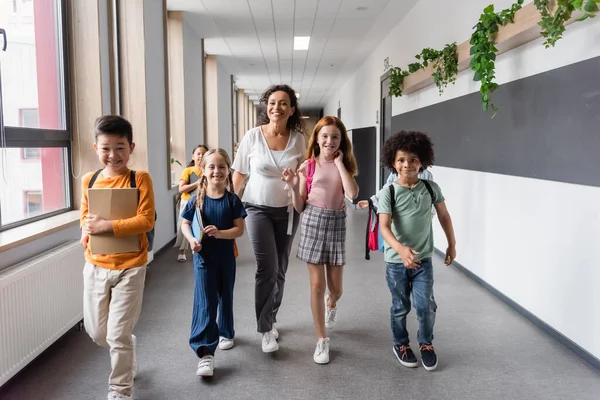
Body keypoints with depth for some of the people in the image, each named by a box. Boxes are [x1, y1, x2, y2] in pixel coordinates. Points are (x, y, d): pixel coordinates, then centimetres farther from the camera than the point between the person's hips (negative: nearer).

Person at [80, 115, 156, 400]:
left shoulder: (140, 179, -11)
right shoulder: (89, 181, 3)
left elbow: (146, 221, -16)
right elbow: (85, 216, 15)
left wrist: (106, 226, -23)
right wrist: (86, 229, -7)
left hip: (129, 266, -5)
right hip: (96, 265, 5)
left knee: (118, 334, 0)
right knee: (95, 330, 15)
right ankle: (127, 357, 47)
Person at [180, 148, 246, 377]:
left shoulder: (232, 200, -7)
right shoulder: (196, 199, -7)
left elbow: (239, 229, -9)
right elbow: (185, 224, 3)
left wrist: (220, 233, -25)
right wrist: (191, 240, -16)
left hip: (226, 257, 2)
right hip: (203, 257, -1)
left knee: (225, 297, 19)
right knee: (205, 303, -7)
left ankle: (226, 333, 43)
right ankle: (205, 352, -7)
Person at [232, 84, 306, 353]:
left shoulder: (298, 139, -4)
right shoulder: (253, 136, -9)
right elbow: (239, 174, 0)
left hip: (287, 210, 3)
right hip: (258, 209, -3)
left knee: (280, 270, 12)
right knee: (267, 269, -10)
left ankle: (270, 319, 32)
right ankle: (265, 330, 4)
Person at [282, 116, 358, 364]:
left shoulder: (345, 165, 4)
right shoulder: (308, 166, 0)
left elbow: (352, 194, -16)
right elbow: (299, 207, 1)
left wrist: (339, 162, -11)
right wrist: (294, 186, -17)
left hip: (336, 223, 1)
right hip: (312, 222, -1)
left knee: (335, 288, 8)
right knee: (317, 285, 1)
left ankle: (331, 304, 48)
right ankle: (322, 340, 14)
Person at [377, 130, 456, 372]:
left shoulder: (431, 188, -4)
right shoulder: (388, 192, -13)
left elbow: (444, 217, 10)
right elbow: (384, 227, -21)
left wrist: (452, 245, 14)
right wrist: (400, 249, -38)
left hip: (423, 259, 2)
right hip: (396, 261, -1)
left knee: (425, 305, -1)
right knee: (400, 307, 12)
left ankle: (426, 344, 26)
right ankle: (401, 345, 36)